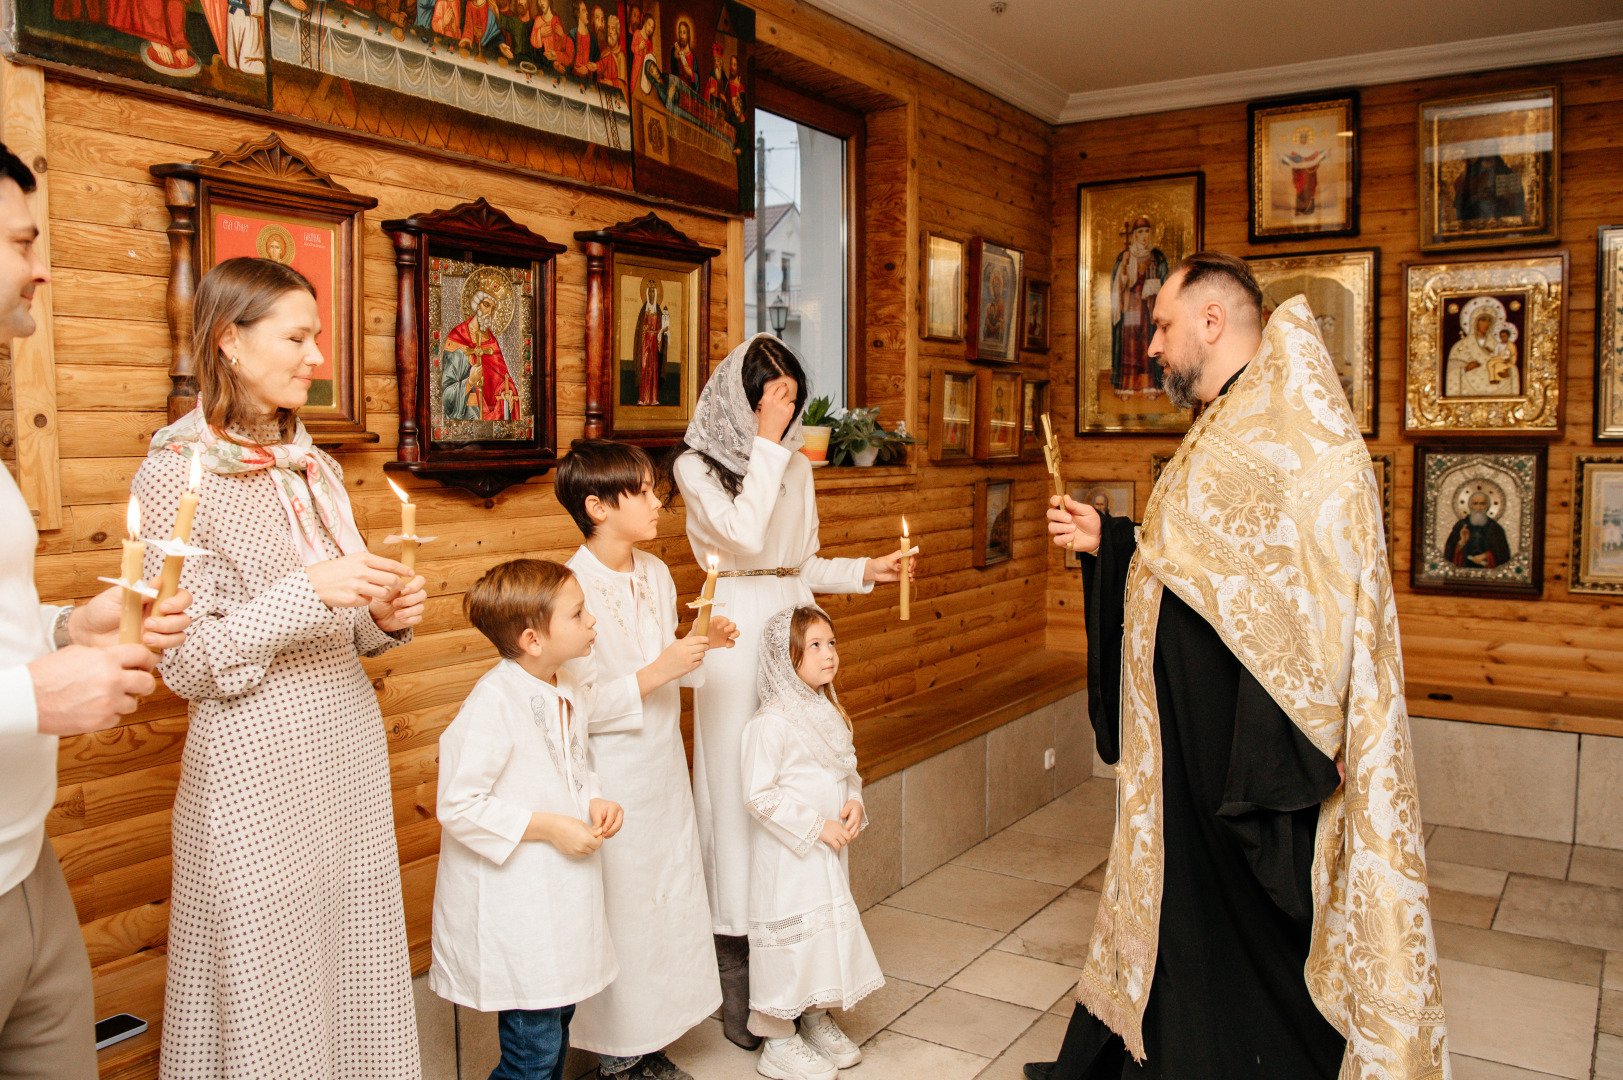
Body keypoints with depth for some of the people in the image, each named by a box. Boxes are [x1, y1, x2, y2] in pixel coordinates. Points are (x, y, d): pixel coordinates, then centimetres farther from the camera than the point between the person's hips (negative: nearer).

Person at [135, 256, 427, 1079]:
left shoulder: (315, 469, 11)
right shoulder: (177, 473, -9)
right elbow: (186, 663, -12)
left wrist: (385, 619, -3)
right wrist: (309, 590, -21)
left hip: (351, 737, 6)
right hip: (256, 758, -6)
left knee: (357, 967, 14)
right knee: (270, 988, 6)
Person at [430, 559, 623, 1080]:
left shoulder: (567, 693, 5)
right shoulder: (492, 701, -23)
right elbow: (457, 806, -23)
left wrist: (594, 801, 0)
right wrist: (548, 827, -21)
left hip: (562, 892, 8)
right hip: (512, 901, -8)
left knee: (558, 1018, 19)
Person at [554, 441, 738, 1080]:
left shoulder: (655, 574, 5)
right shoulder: (573, 586, -19)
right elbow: (577, 705, -21)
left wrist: (703, 646, -2)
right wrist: (655, 674, -23)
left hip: (662, 764, 8)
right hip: (612, 779, -7)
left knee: (670, 898, 14)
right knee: (621, 909, 4)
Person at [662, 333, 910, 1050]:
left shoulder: (796, 465, 14)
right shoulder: (697, 464, -2)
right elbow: (744, 536, -18)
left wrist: (864, 572, 5)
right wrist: (765, 443, -13)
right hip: (739, 633, -5)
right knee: (739, 786, -2)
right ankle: (736, 991, 10)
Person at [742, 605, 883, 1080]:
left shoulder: (828, 714, 6)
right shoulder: (772, 722, -21)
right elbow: (760, 794, -22)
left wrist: (855, 802, -4)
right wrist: (817, 826, -20)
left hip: (828, 849, 8)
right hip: (788, 853, -8)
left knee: (830, 928, 18)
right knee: (792, 933, 1)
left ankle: (817, 1021, 38)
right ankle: (779, 1041, 19)